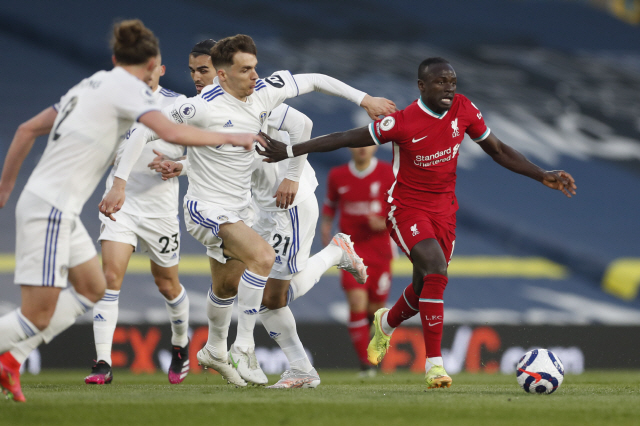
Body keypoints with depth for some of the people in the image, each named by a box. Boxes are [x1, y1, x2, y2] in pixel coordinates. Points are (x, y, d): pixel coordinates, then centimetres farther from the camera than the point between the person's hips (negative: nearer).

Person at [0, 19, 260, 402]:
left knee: (93, 289, 17)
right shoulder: (128, 87, -8)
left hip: (59, 211, 10)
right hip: (50, 209, -10)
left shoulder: (92, 85, 16)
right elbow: (172, 132, -23)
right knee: (37, 317, -9)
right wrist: (229, 138, -12)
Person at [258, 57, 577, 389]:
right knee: (437, 271, -26)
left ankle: (386, 323, 50)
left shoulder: (464, 110, -5)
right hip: (407, 209, -5)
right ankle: (434, 364, -21)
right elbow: (346, 138, -13)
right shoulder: (402, 122, -19)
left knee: (425, 286, 14)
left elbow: (498, 150, 8)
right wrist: (291, 151, -15)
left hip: (444, 210, 6)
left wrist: (542, 176, 3)